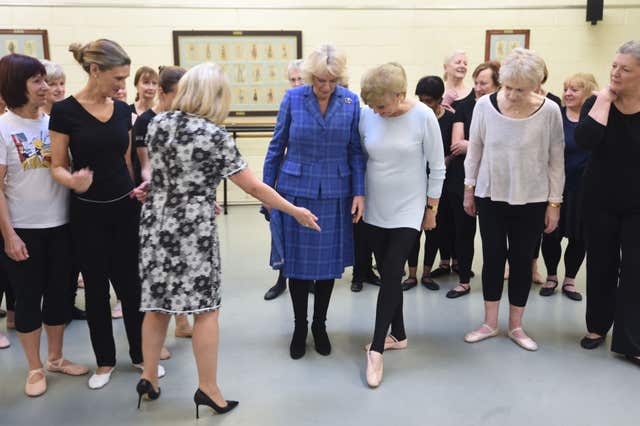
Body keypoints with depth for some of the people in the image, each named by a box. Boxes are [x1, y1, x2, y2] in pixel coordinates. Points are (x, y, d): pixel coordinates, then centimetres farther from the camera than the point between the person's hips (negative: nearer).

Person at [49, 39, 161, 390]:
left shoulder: (123, 110, 4)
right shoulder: (65, 111, -10)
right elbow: (57, 166, -8)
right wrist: (73, 181, -28)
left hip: (126, 209, 3)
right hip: (88, 212, -3)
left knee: (132, 284, 9)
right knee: (96, 289, 9)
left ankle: (140, 354, 25)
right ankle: (105, 361, 26)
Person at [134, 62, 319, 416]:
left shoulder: (157, 123, 2)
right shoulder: (214, 135, -13)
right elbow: (254, 188, -11)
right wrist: (296, 211, -1)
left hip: (156, 225, 6)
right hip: (194, 231, -6)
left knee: (157, 304, 15)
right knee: (206, 309, 5)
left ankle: (148, 379, 26)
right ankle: (208, 389, 15)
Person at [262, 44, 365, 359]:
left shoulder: (351, 102, -3)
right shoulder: (293, 99, -5)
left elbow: (356, 151, 2)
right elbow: (277, 147, 2)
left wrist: (359, 192, -3)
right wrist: (267, 190, 4)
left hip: (334, 194, 1)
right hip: (296, 191, -1)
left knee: (328, 261, 10)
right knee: (297, 261, 7)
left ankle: (319, 326, 30)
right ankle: (299, 327, 26)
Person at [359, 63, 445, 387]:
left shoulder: (424, 117, -14)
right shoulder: (366, 116, -7)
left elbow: (437, 167, -6)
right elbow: (360, 159, 5)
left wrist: (431, 208, -2)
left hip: (407, 211, -3)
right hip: (375, 210, 4)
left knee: (391, 276, -8)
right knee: (387, 274, 12)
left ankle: (377, 349, 0)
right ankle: (398, 335, 30)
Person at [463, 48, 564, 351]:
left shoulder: (549, 111, -11)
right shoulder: (485, 105, -9)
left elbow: (556, 160, -3)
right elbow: (475, 149, 3)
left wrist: (554, 203, -2)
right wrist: (469, 189, 5)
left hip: (530, 200, -1)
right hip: (490, 196, 1)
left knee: (522, 261, 9)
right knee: (493, 257, 8)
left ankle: (516, 326, 26)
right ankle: (490, 323, 24)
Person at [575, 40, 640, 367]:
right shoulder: (597, 103, -4)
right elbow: (584, 141, -23)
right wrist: (604, 100, -20)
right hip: (600, 201, 1)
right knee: (601, 265, 13)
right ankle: (598, 325, 30)